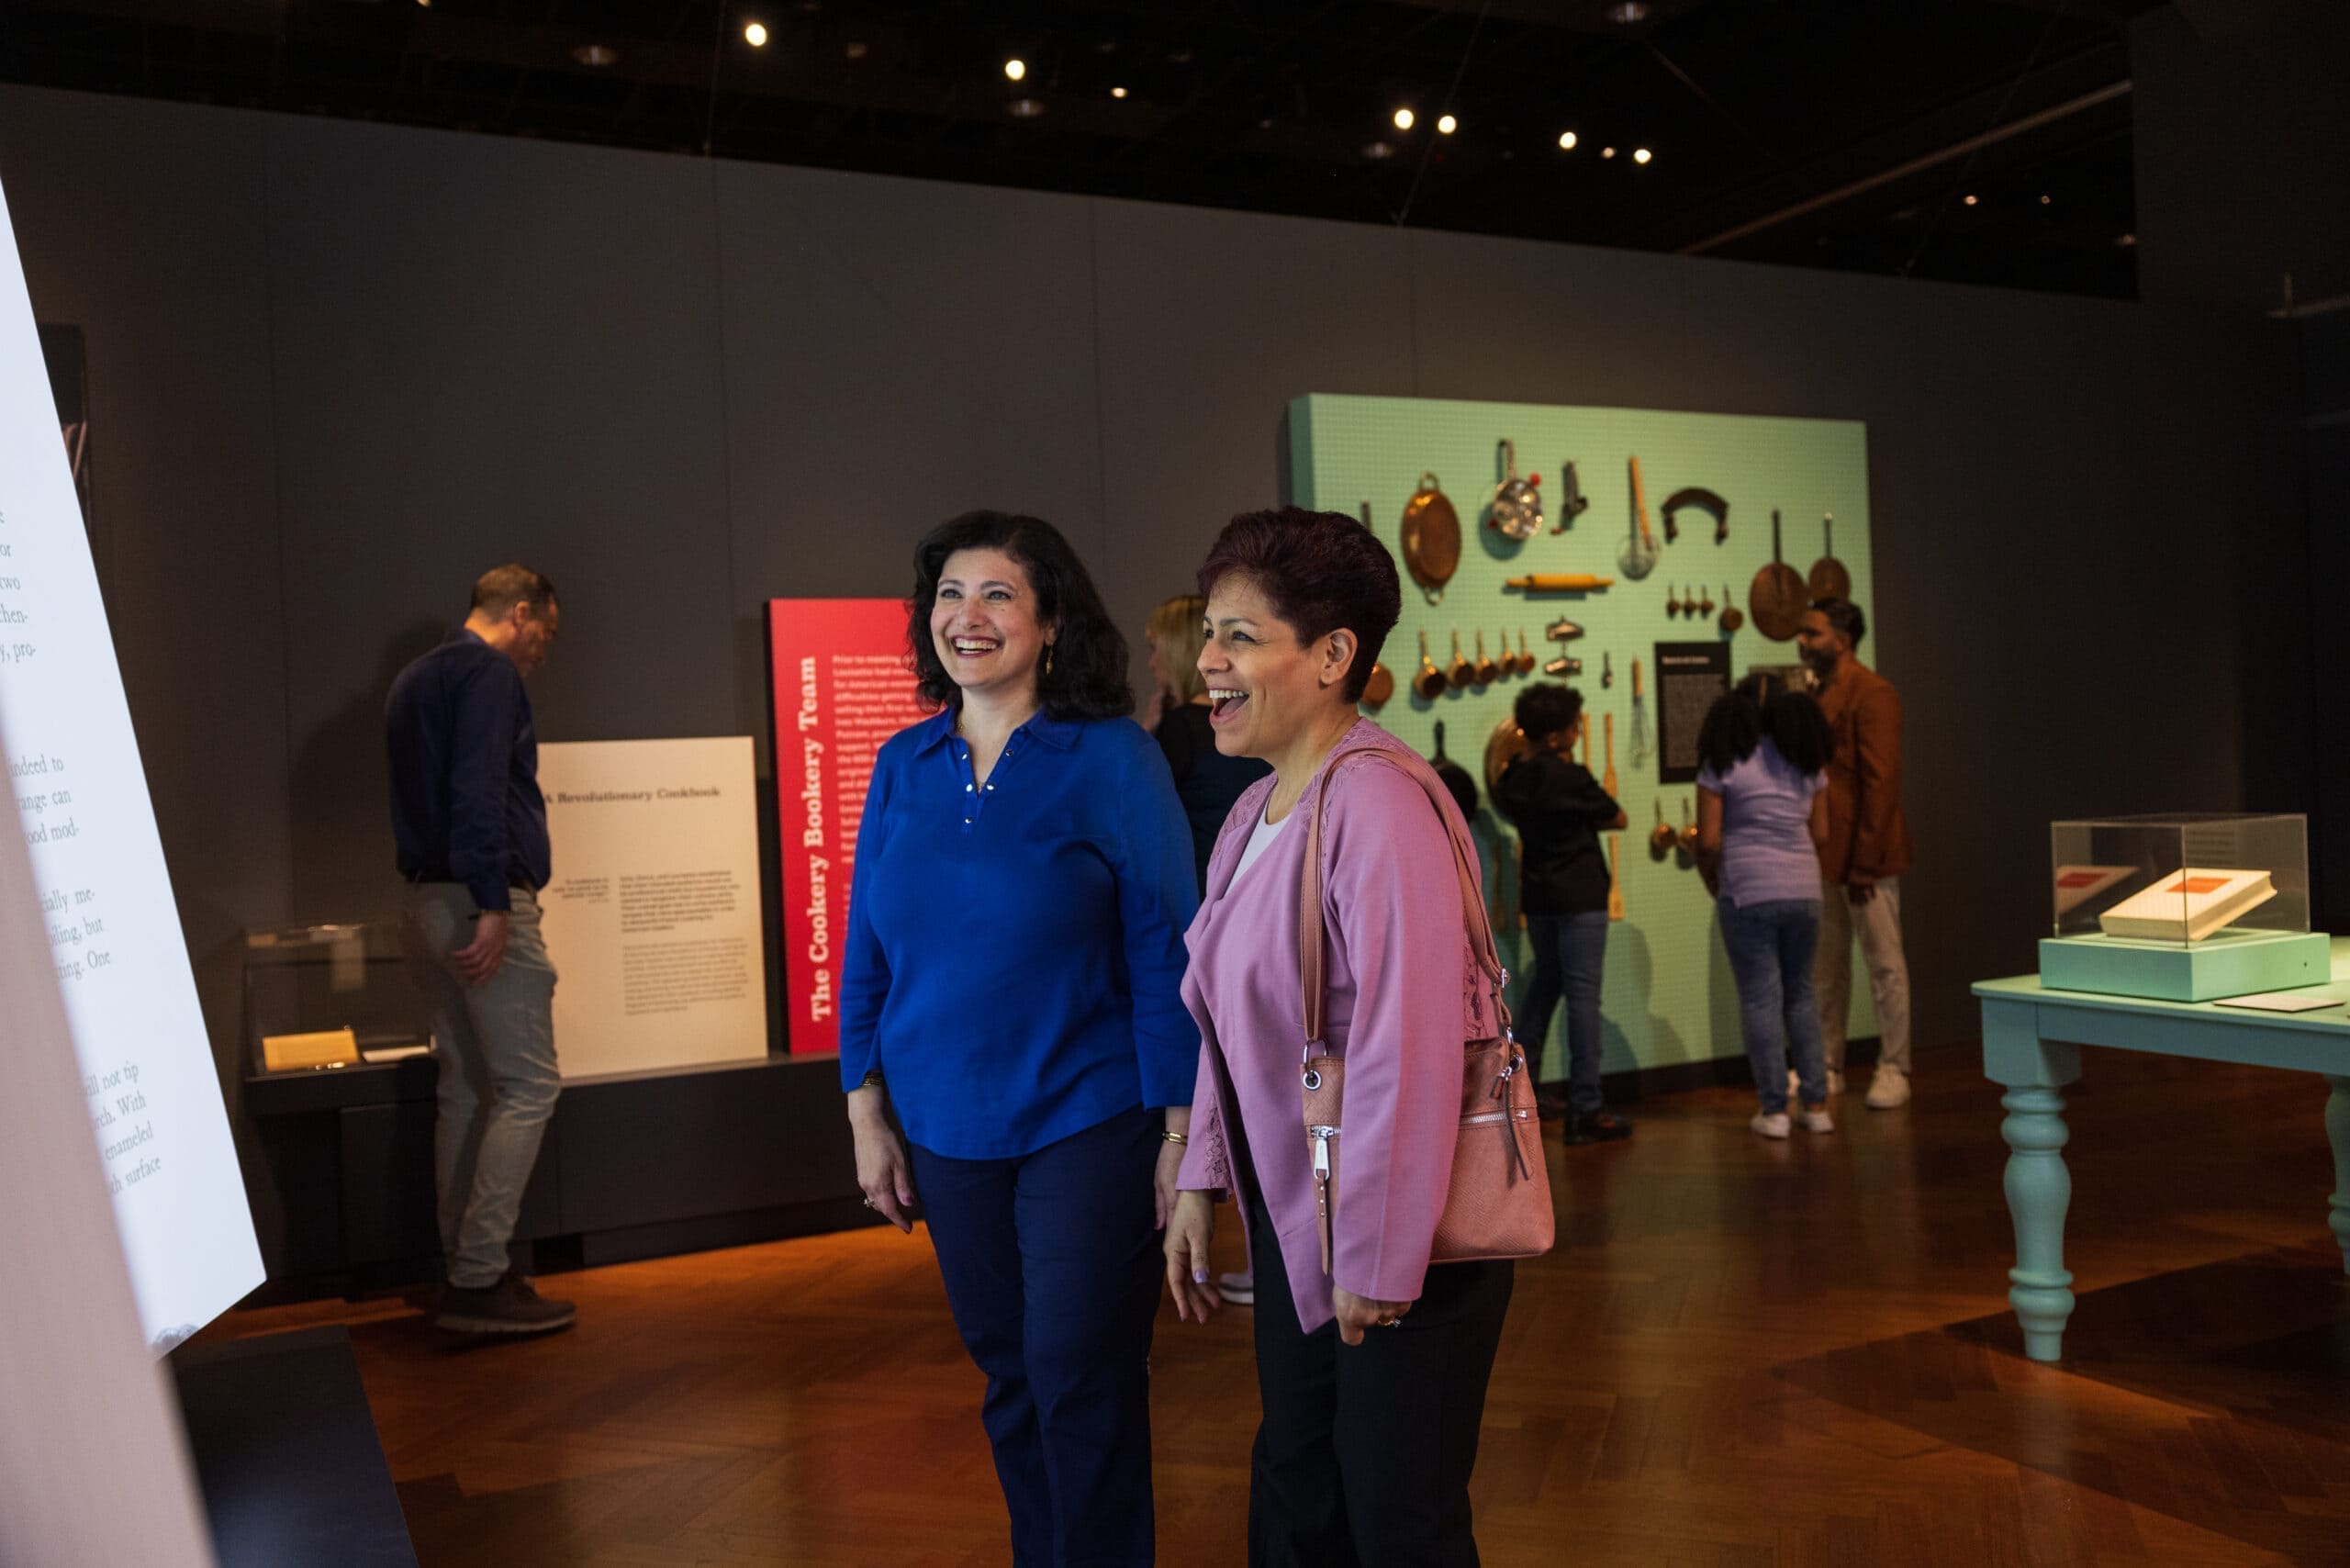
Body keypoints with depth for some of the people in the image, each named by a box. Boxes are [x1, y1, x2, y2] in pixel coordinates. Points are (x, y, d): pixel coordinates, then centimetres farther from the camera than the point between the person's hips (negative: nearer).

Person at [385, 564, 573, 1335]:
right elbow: (478, 791, -21)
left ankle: (466, 1274, 15)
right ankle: (478, 1278, -9)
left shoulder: (414, 679, 21)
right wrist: (493, 904, -25)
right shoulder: (489, 673, -9)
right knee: (529, 1084, -7)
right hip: (483, 900, -10)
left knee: (466, 1089, 11)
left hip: (430, 899, 10)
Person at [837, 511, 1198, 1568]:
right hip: (946, 1130, 5)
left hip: (1085, 1126, -4)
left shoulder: (1113, 760, -10)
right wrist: (867, 1115, 6)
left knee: (1079, 1384, 4)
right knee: (1007, 1376, 17)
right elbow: (866, 954, 8)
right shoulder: (903, 766, 3)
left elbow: (1164, 954, -10)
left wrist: (1180, 1130, -11)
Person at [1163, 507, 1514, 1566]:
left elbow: (1409, 1047, -26)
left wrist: (1377, 1255, -22)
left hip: (1399, 1229, -8)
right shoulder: (1253, 813, 7)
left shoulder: (1375, 802, -23)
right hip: (1294, 1218, 8)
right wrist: (1202, 1181, 9)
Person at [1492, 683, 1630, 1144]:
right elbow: (1617, 818, -5)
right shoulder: (1569, 777, -16)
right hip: (1579, 896, -7)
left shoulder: (1513, 775, 3)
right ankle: (1586, 1110, -4)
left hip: (1538, 895, 7)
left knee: (1545, 983, 21)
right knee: (1582, 994, -5)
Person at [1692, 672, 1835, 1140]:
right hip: (1804, 890, 4)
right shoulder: (1809, 763, 7)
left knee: (1760, 998, 2)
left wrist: (1714, 886, 8)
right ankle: (1816, 1104, 16)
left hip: (1747, 894, -4)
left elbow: (1708, 842, -8)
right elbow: (1820, 833, 9)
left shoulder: (1721, 766, -5)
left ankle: (1774, 1110, 6)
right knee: (1801, 994, 15)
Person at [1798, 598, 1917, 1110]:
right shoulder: (1818, 694, 15)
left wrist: (1865, 862, -19)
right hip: (1825, 856, 9)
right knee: (1828, 965, 13)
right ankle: (1827, 1066, 22)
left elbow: (1882, 782, -17)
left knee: (1884, 963, 2)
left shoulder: (1872, 694, -12)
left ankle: (1893, 1071, 10)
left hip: (1864, 855, -8)